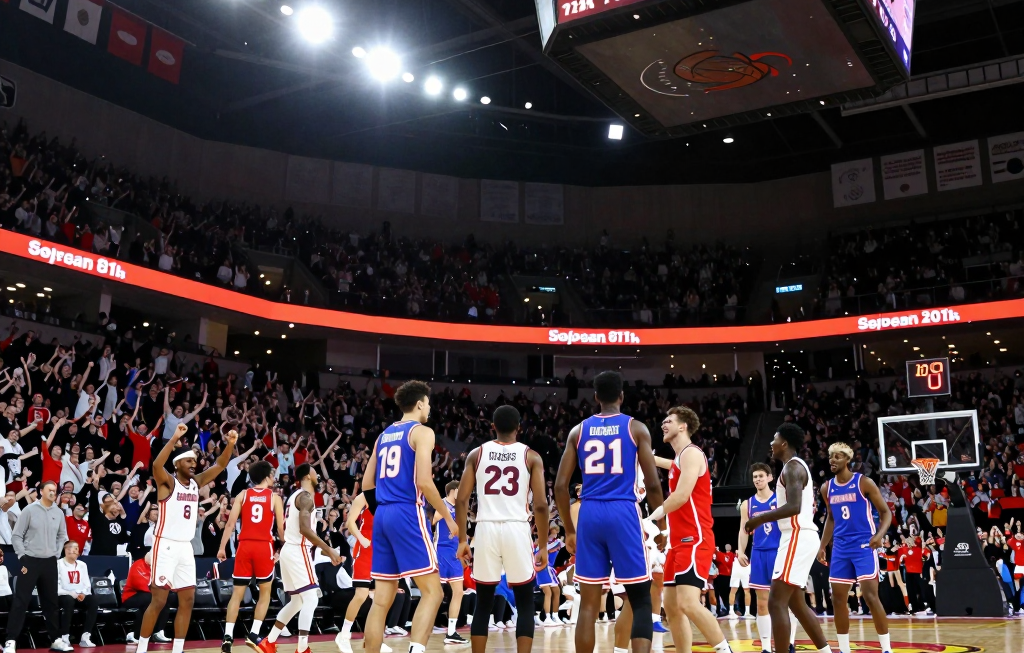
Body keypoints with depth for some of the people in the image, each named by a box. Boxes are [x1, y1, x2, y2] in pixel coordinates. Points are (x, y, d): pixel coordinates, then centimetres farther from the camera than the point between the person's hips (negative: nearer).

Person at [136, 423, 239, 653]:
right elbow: (156, 465, -29)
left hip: (186, 548, 7)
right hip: (166, 546, -7)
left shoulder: (196, 483, 10)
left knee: (188, 600, 6)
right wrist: (175, 438, -37)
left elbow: (219, 465, 10)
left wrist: (230, 444, -6)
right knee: (158, 601, -5)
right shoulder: (168, 482, -8)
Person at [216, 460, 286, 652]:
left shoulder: (242, 495, 8)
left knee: (237, 593, 8)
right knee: (265, 592, 12)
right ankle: (253, 634, 4)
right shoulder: (275, 497, 3)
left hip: (244, 545, 2)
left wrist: (222, 547, 3)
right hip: (264, 546, -2)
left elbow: (230, 523, 1)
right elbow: (281, 528, 0)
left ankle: (228, 635, -1)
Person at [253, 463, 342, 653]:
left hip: (289, 550, 10)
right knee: (311, 599, -9)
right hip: (298, 551, -10)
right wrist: (328, 549, -20)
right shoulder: (306, 496, -12)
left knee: (297, 601, 17)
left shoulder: (295, 496, 19)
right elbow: (305, 529, -24)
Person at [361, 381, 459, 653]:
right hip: (407, 514, -7)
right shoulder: (422, 432, -4)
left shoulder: (384, 435, 19)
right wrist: (448, 517, -6)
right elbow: (424, 481, -15)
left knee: (382, 599, 9)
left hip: (382, 516, 8)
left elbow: (367, 484, 19)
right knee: (432, 591, -5)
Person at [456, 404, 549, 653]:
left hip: (486, 529, 2)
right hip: (517, 529, -2)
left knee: (483, 604, 13)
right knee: (525, 605, 9)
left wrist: (462, 539, 9)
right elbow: (540, 505, -2)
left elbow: (461, 500, 3)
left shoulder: (476, 454, 9)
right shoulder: (531, 456, 5)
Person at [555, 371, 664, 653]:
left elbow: (560, 485, 7)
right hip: (624, 513, -3)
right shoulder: (636, 428, 3)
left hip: (589, 514, 3)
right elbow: (653, 484, -2)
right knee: (641, 600, 4)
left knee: (588, 603, 9)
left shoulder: (578, 430, 11)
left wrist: (569, 529, 17)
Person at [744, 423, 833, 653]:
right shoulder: (798, 467, 19)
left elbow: (794, 506, -27)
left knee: (776, 602, -12)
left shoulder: (792, 467, -13)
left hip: (798, 538, -11)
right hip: (801, 537, 11)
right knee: (796, 603, 18)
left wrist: (760, 518, -17)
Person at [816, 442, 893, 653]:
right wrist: (822, 546, 13)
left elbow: (885, 512, -5)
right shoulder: (827, 488, 9)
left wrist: (879, 535, -22)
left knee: (870, 596, -12)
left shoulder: (864, 483, -8)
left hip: (863, 545, -6)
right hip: (840, 547, 6)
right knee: (838, 599, 6)